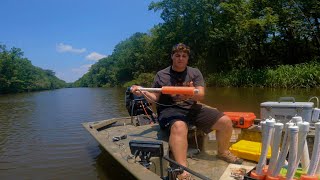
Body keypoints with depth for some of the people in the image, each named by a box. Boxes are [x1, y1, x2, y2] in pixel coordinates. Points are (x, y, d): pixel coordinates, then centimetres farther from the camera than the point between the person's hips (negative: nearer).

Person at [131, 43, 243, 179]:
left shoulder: (195, 73, 9)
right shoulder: (161, 75, 6)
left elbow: (201, 95, -4)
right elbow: (155, 98, 4)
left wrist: (191, 95, -28)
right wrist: (142, 91, -16)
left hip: (192, 108, 4)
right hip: (170, 109, -3)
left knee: (226, 122, -8)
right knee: (179, 126, -41)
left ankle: (223, 152, 19)